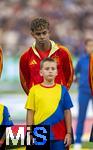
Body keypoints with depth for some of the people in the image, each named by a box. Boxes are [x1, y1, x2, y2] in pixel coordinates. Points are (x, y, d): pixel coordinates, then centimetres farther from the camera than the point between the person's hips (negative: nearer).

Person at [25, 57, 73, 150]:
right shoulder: (34, 90, 2)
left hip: (59, 135, 1)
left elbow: (67, 112, 6)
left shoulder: (62, 90, 4)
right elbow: (30, 113, 4)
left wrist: (69, 133, 1)